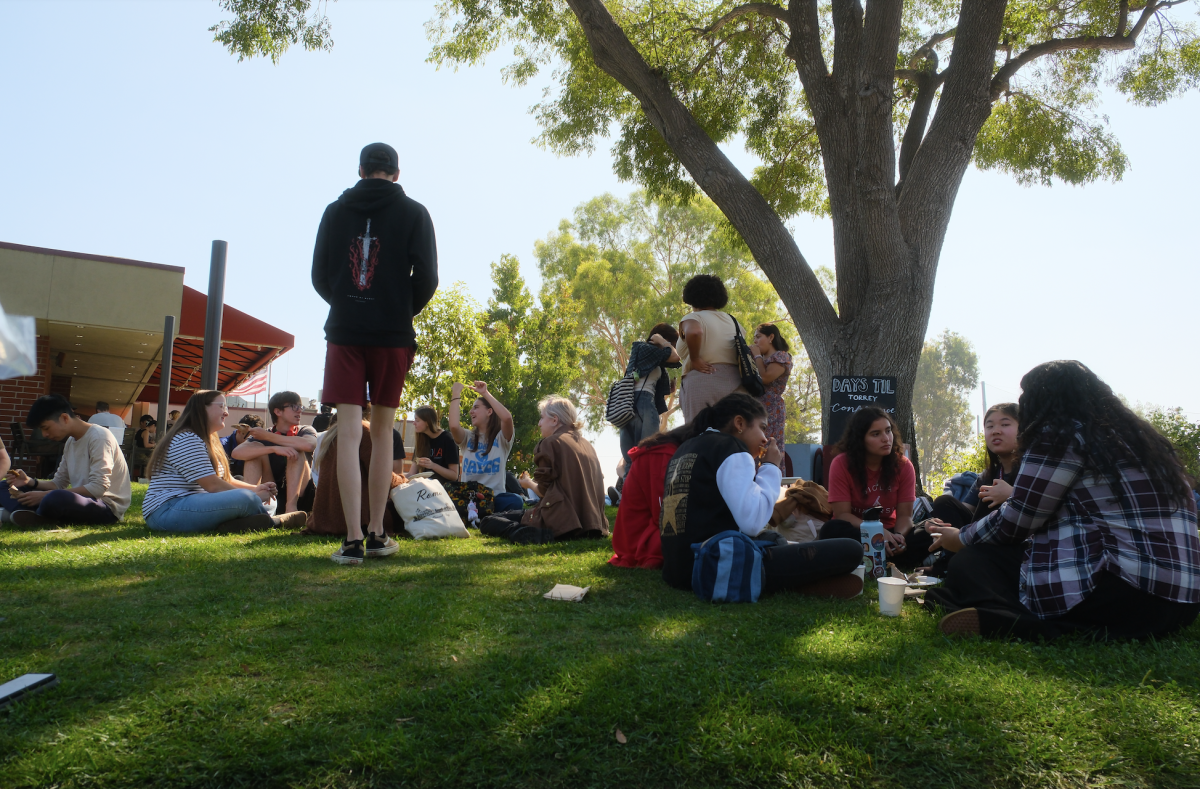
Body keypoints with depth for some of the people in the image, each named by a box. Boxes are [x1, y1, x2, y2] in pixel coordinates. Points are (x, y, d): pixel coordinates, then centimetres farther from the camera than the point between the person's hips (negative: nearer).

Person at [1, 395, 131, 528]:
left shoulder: (99, 437, -13)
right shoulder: (70, 442, 15)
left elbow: (98, 488, -22)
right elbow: (59, 483, 18)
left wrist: (46, 495, -21)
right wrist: (29, 482, -1)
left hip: (108, 507, -9)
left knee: (55, 499, -39)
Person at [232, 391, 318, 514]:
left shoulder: (305, 430, 3)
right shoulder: (261, 435, 5)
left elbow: (309, 445, -25)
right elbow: (236, 453, -18)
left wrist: (267, 436, -16)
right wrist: (274, 448, -32)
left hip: (301, 497, -1)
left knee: (296, 450, -21)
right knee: (255, 447, -12)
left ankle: (291, 507, -34)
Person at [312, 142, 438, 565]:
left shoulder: (335, 210, 8)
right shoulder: (413, 213, 4)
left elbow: (319, 276, 8)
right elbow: (426, 278, -3)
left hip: (344, 331, 1)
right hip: (393, 335, 0)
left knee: (349, 433, -3)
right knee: (382, 434, 7)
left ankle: (353, 540, -7)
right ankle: (376, 534, 11)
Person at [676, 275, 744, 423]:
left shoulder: (693, 318, -1)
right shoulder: (732, 320, 19)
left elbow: (694, 332, -25)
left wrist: (695, 360, -14)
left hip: (701, 382, -6)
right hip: (735, 383, 6)